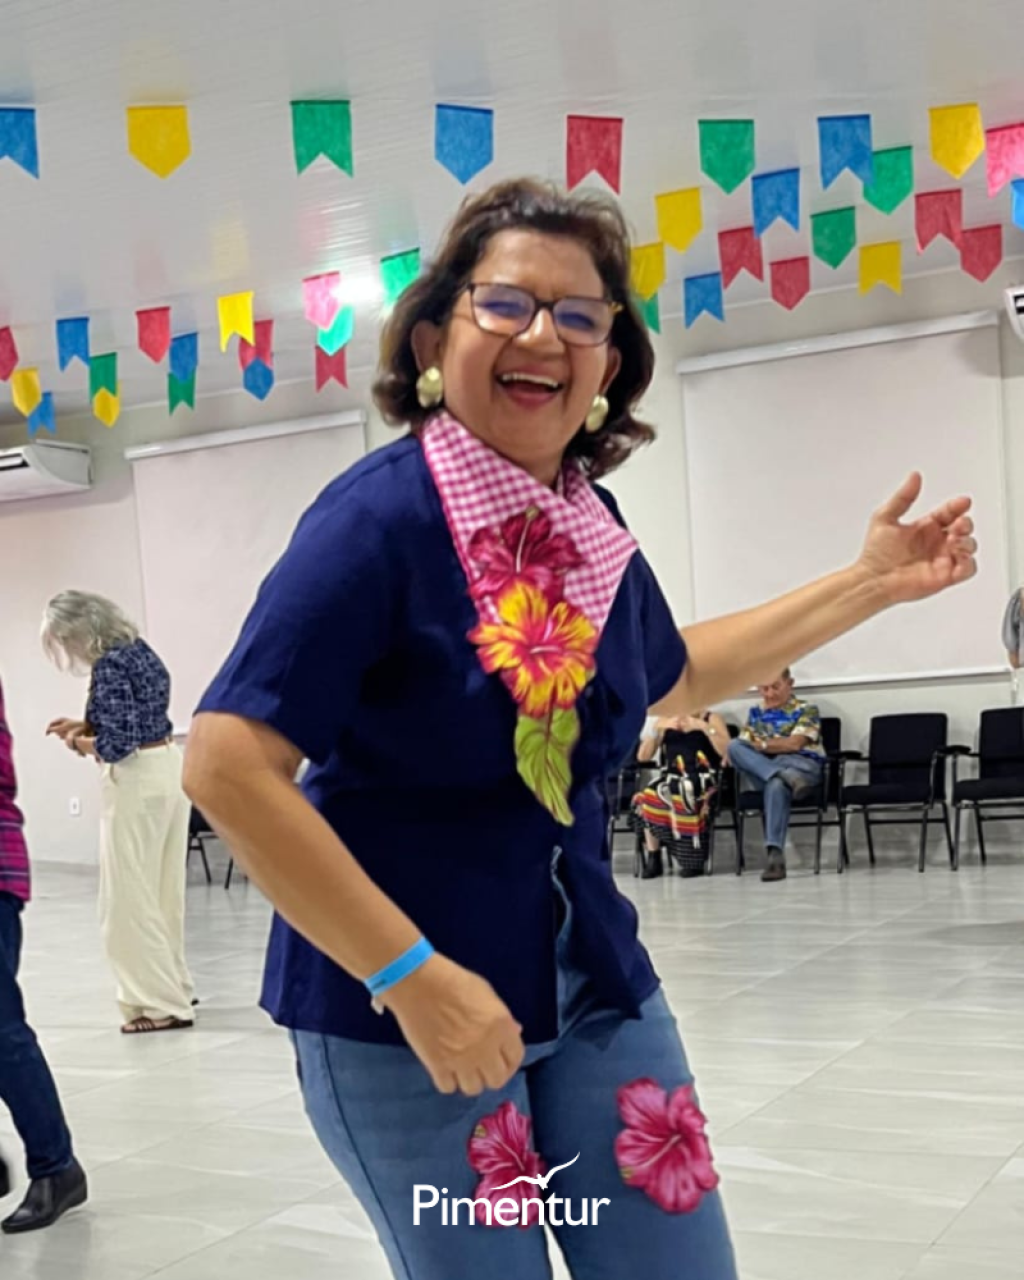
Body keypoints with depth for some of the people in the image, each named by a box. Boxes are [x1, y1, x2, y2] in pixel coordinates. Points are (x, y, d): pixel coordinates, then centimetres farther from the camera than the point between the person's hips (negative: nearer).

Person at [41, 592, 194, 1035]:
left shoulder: (109, 666, -18)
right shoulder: (140, 650, 10)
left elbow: (118, 744, -22)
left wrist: (83, 744, -3)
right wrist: (84, 725, 12)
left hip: (137, 783, -9)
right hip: (170, 771, 9)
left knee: (130, 898, 0)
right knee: (163, 890, 17)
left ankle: (164, 1004, 3)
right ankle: (170, 986, 26)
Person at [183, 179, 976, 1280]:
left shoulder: (591, 522, 1)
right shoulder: (380, 518, -19)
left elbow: (668, 675, 22)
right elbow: (226, 767, -25)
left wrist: (869, 583, 19)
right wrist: (409, 976, -27)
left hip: (592, 977, 6)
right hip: (395, 998, -6)